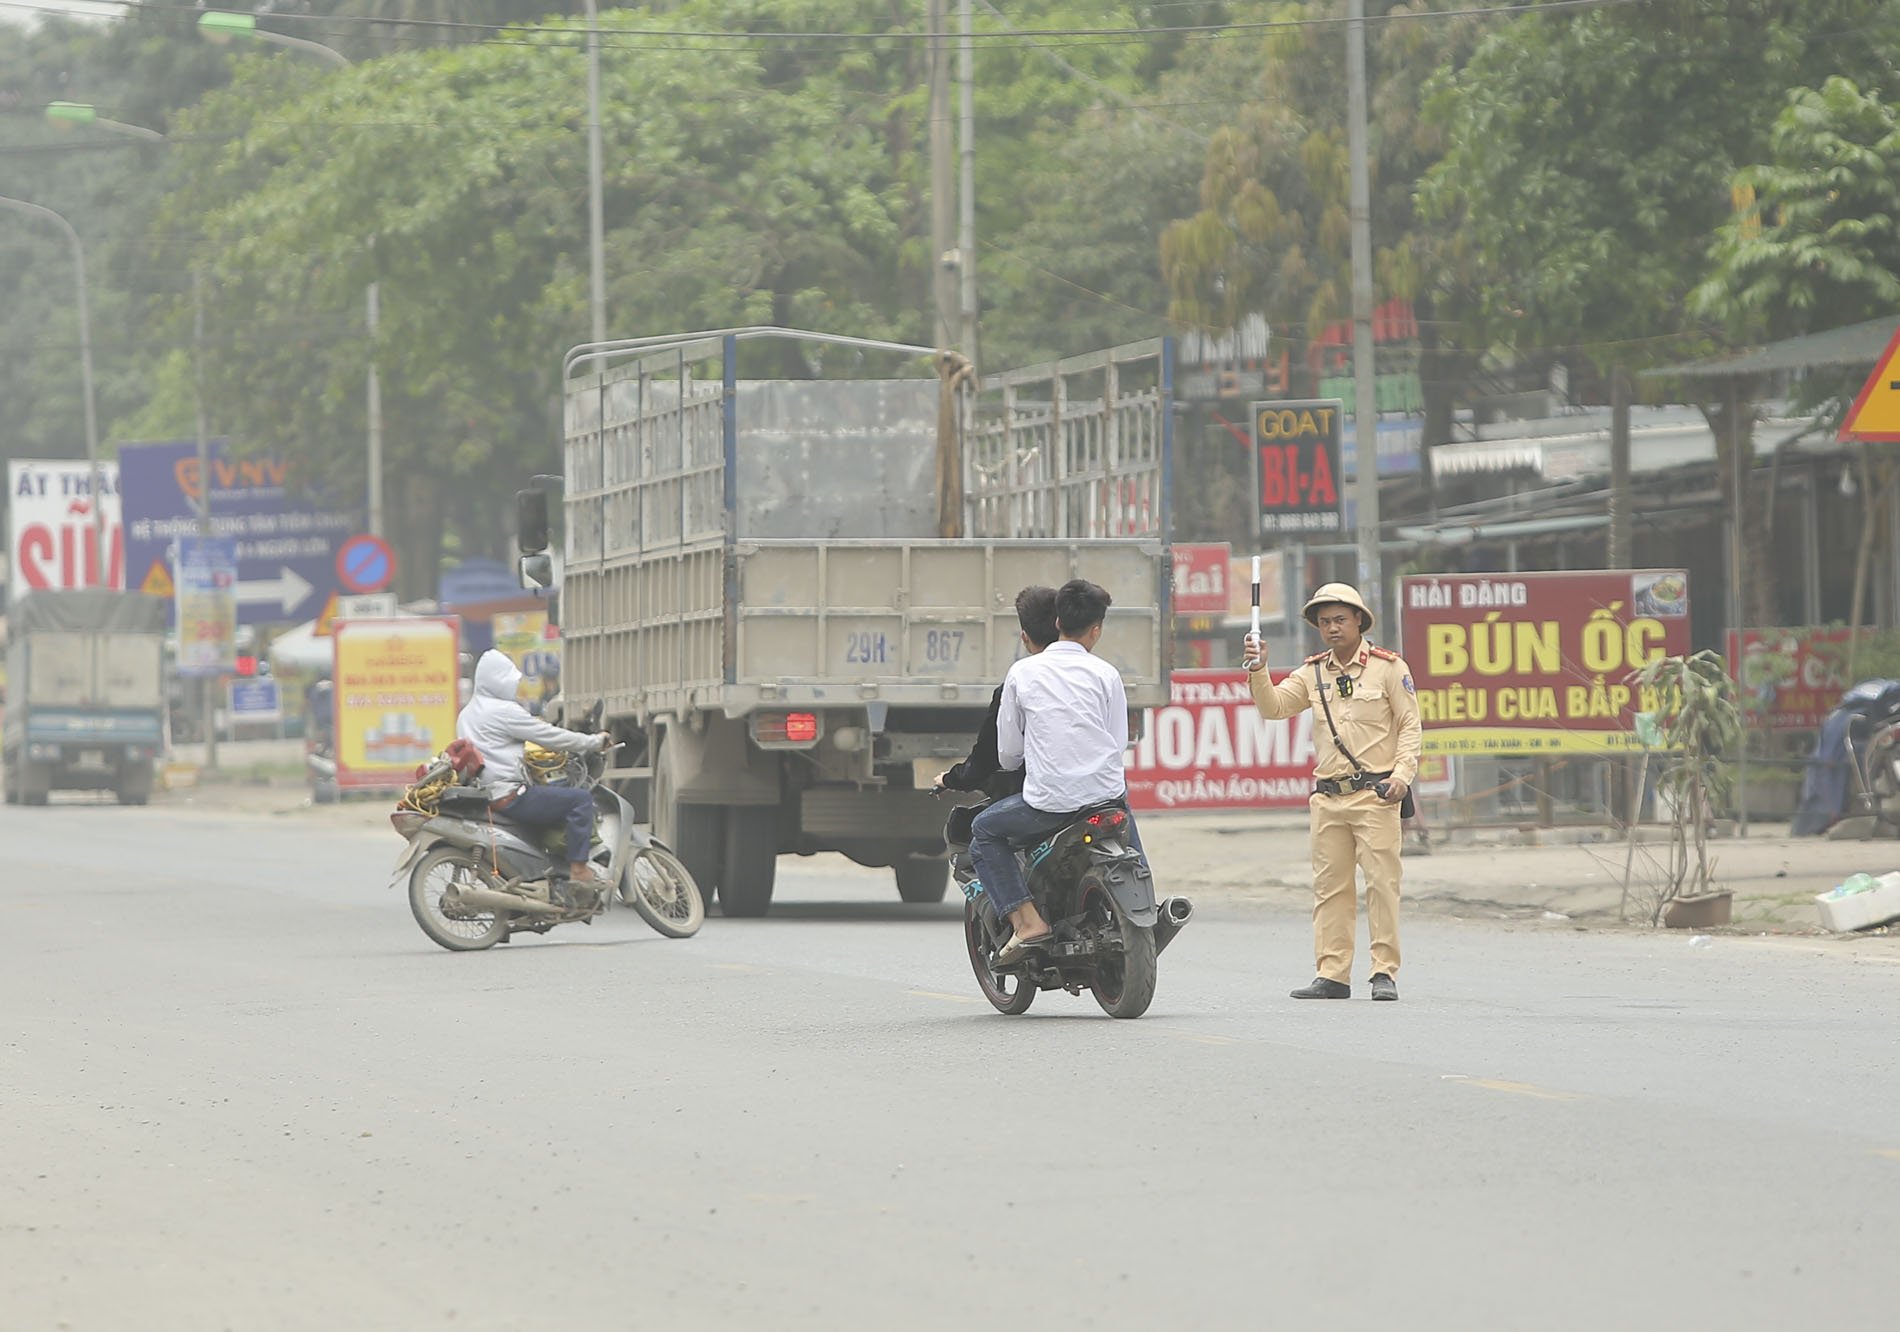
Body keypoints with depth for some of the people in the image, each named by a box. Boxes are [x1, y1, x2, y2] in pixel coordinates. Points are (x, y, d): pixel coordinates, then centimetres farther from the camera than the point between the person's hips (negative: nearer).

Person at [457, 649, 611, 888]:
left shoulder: (466, 714, 18)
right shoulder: (504, 711, -11)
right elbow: (551, 736, -9)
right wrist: (597, 742, 1)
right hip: (509, 796, -10)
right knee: (581, 798, -13)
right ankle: (578, 868, -18)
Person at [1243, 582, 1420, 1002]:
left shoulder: (1388, 667, 1)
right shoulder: (1313, 673, 13)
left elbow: (1410, 726, 0)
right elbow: (1274, 707, 7)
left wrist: (1403, 774, -12)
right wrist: (1258, 671, -10)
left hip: (1376, 794, -5)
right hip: (1329, 796, 5)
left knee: (1381, 882, -7)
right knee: (1330, 887, 4)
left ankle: (1385, 972, -5)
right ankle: (1332, 975, 7)